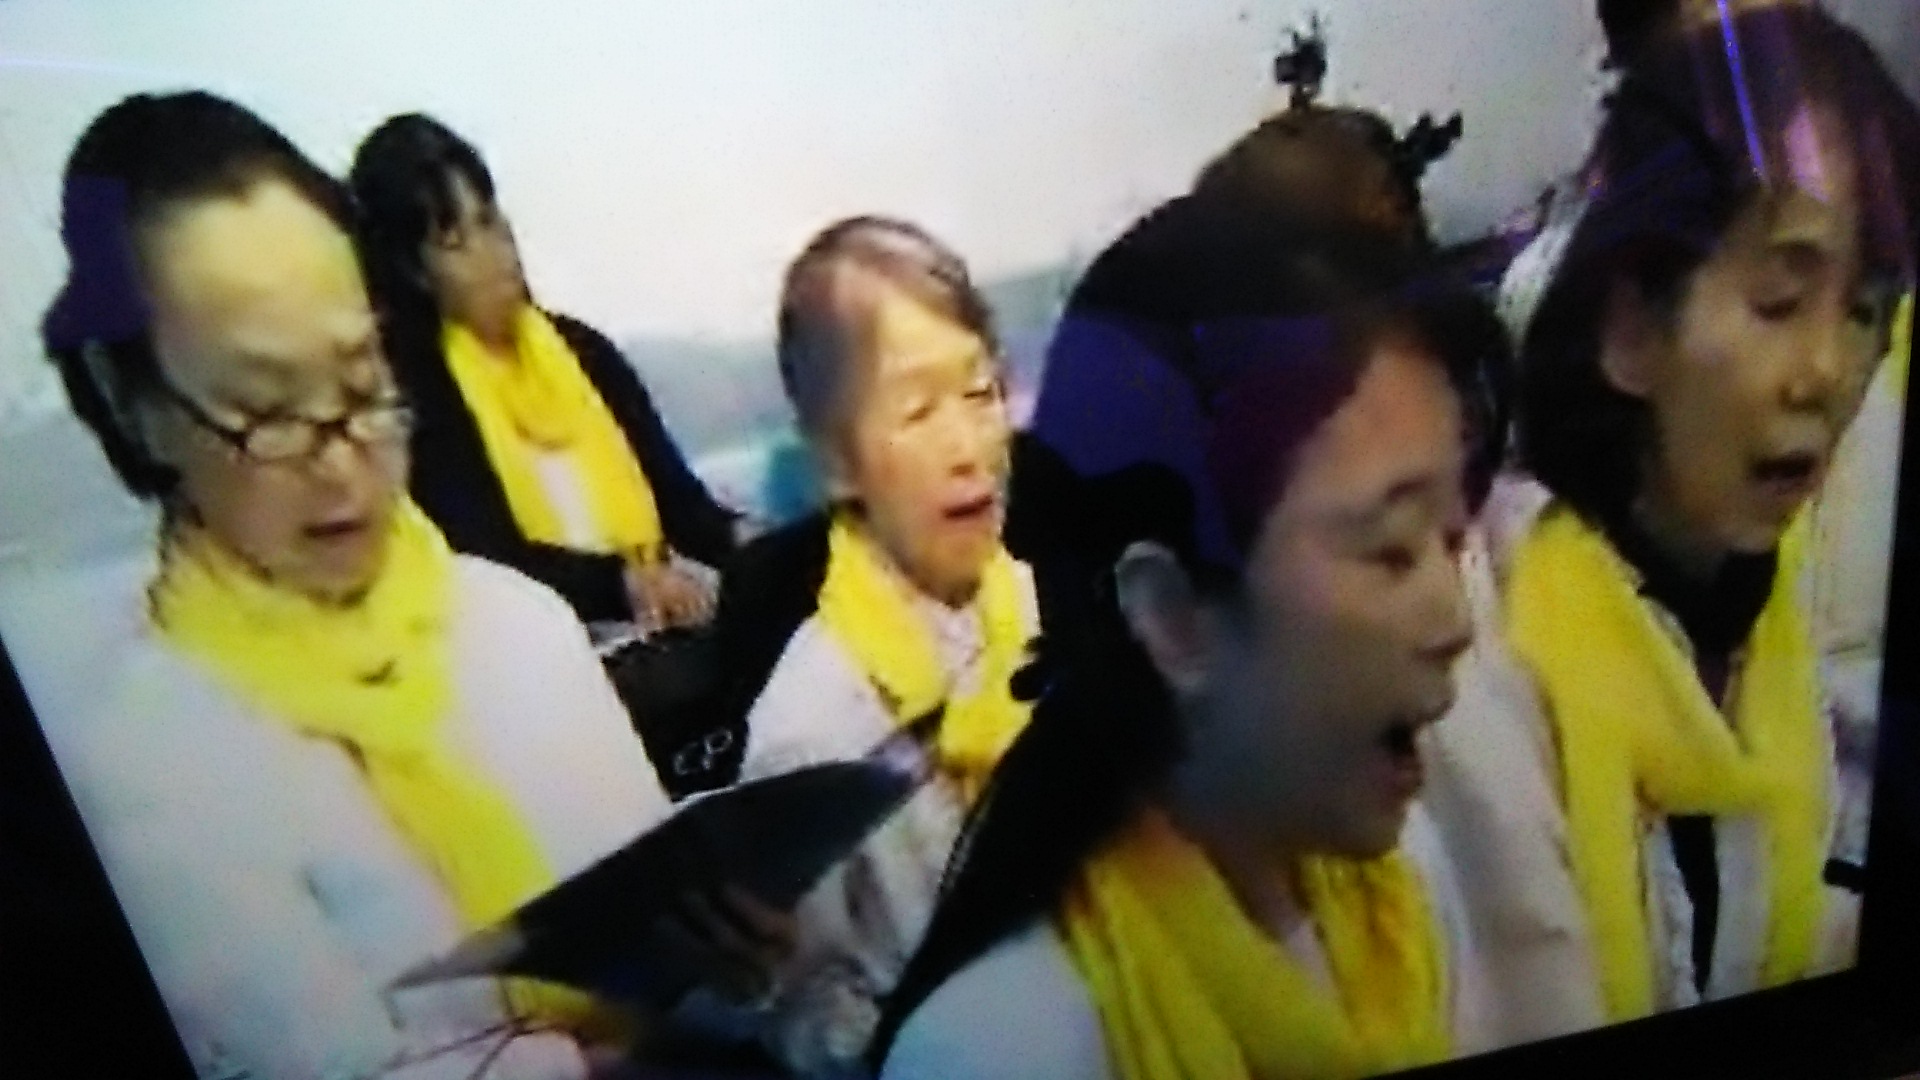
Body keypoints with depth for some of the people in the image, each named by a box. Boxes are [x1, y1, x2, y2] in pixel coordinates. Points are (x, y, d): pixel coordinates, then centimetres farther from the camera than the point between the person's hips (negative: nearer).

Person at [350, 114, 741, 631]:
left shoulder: (585, 349, 14)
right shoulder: (411, 383, -2)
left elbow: (678, 495, 10)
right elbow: (488, 559, -12)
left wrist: (738, 538, -11)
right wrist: (623, 581, -26)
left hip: (657, 622, 5)